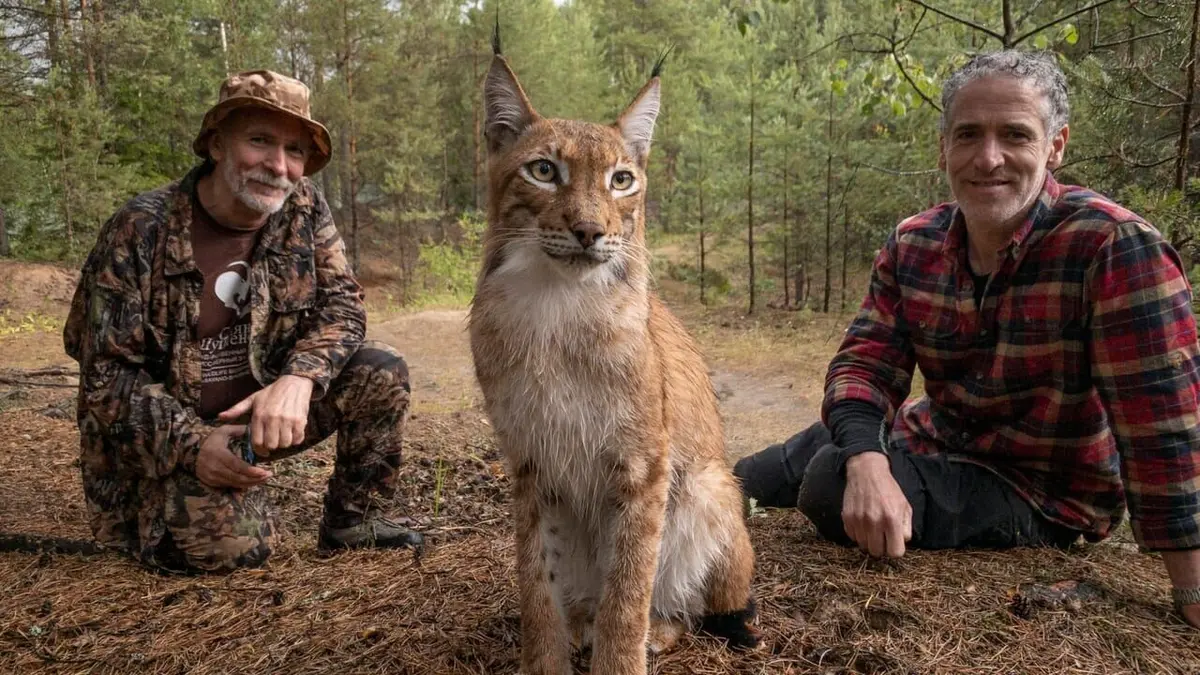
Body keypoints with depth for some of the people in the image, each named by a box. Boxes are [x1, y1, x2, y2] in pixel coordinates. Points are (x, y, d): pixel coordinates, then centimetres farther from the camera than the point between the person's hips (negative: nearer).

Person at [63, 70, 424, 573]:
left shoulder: (303, 208, -7)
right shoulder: (140, 232, -18)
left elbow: (341, 303, -9)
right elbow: (107, 372, -15)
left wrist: (299, 378, -30)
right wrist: (193, 444, -30)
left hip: (265, 408, 4)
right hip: (164, 434, -4)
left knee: (381, 374, -15)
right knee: (236, 544, -24)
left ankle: (351, 520, 5)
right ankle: (141, 516, 10)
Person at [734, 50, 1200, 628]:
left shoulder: (1114, 246, -24)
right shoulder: (912, 244, -7)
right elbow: (866, 364, -12)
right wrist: (866, 462, -33)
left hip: (1046, 493, -5)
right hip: (931, 439, 5)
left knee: (830, 487, -26)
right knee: (753, 480, 17)